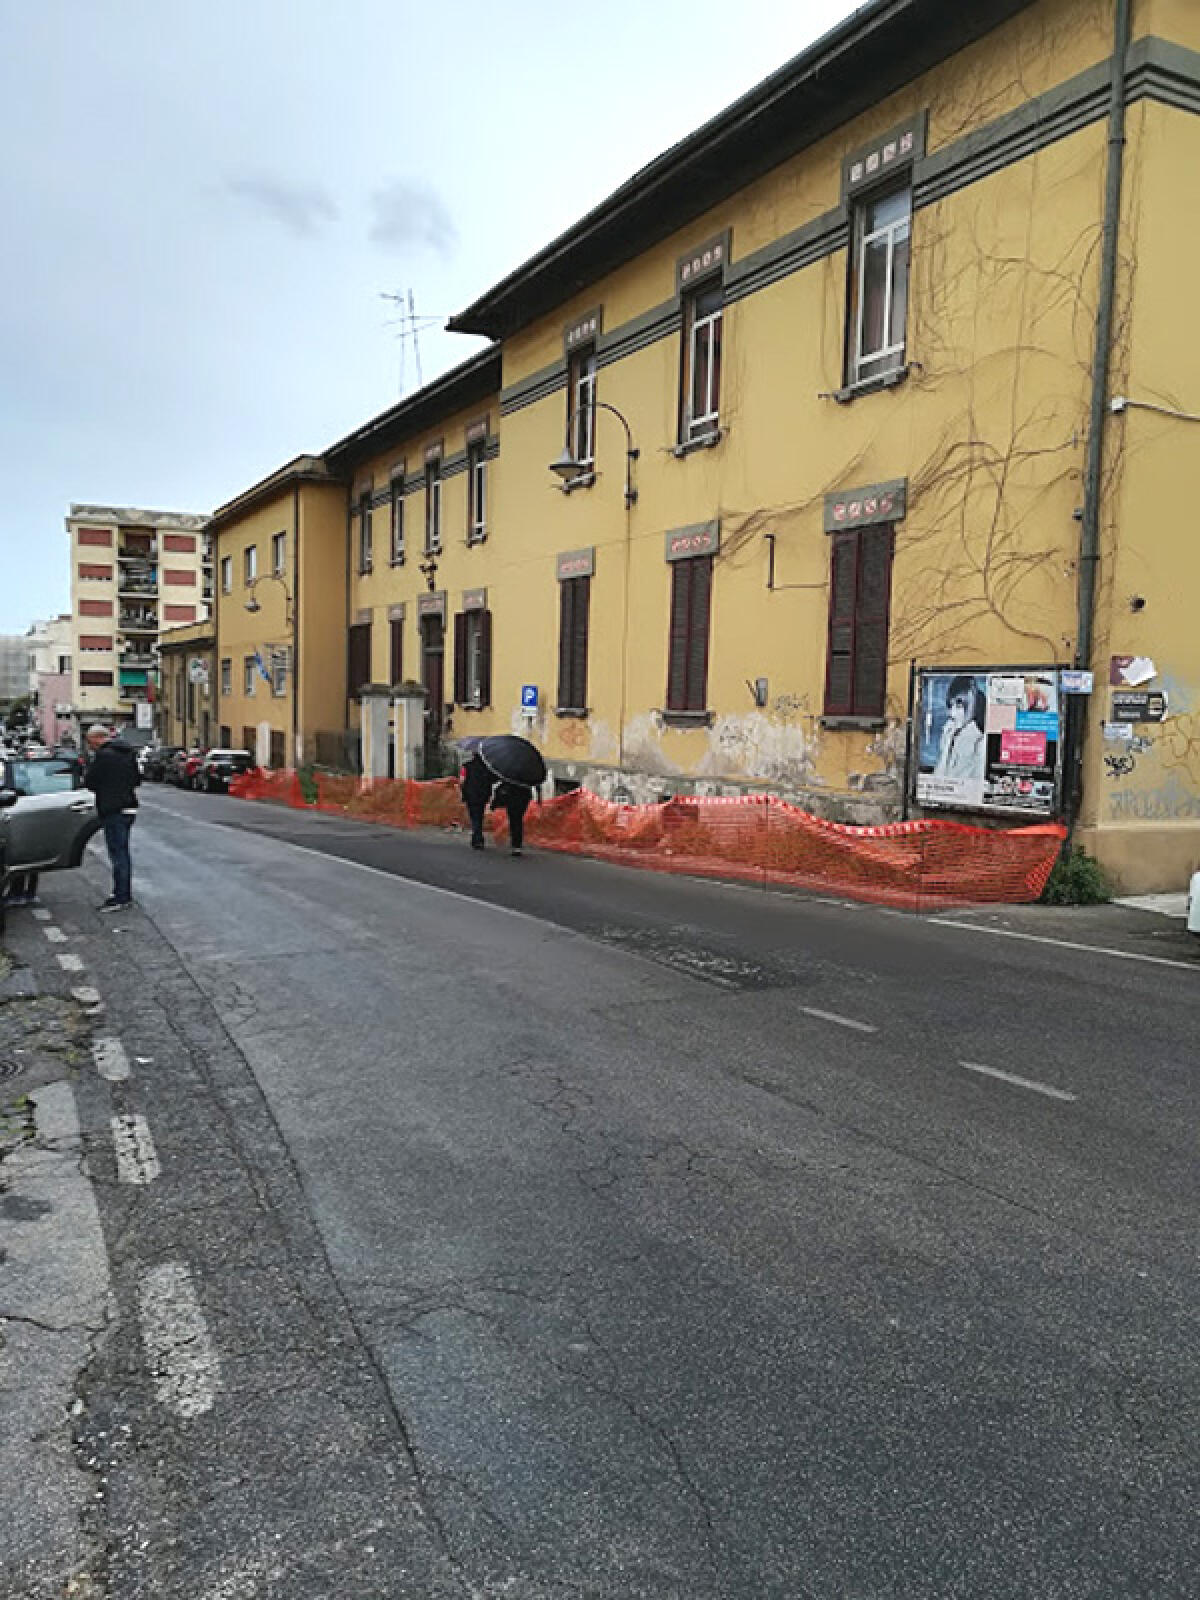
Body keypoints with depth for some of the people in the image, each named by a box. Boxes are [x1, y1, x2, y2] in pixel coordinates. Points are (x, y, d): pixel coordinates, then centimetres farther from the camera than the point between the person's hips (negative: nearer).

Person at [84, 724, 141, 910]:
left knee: (118, 853, -4)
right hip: (129, 808, 9)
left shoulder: (103, 755, -15)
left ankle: (121, 898, -1)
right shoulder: (128, 753, 11)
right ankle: (124, 893, 24)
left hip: (113, 811, -9)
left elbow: (89, 782, -12)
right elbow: (137, 779, 18)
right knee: (122, 852, 17)